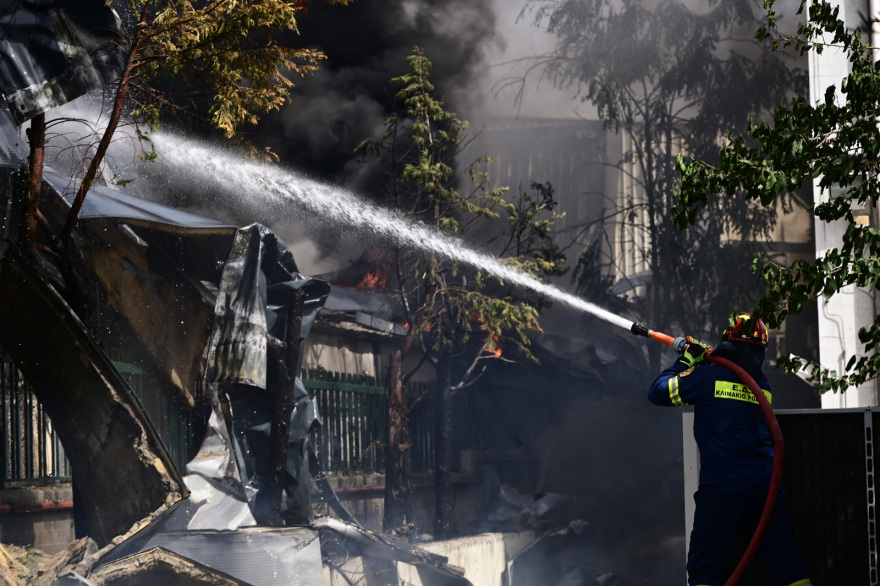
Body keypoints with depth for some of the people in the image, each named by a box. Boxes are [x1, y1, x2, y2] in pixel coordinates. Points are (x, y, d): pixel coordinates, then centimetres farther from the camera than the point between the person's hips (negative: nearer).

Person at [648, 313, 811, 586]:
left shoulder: (707, 376, -4)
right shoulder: (763, 385, 11)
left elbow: (657, 392, 5)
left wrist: (686, 362, 16)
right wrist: (706, 362, 27)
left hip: (721, 489, -4)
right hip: (765, 486, 4)